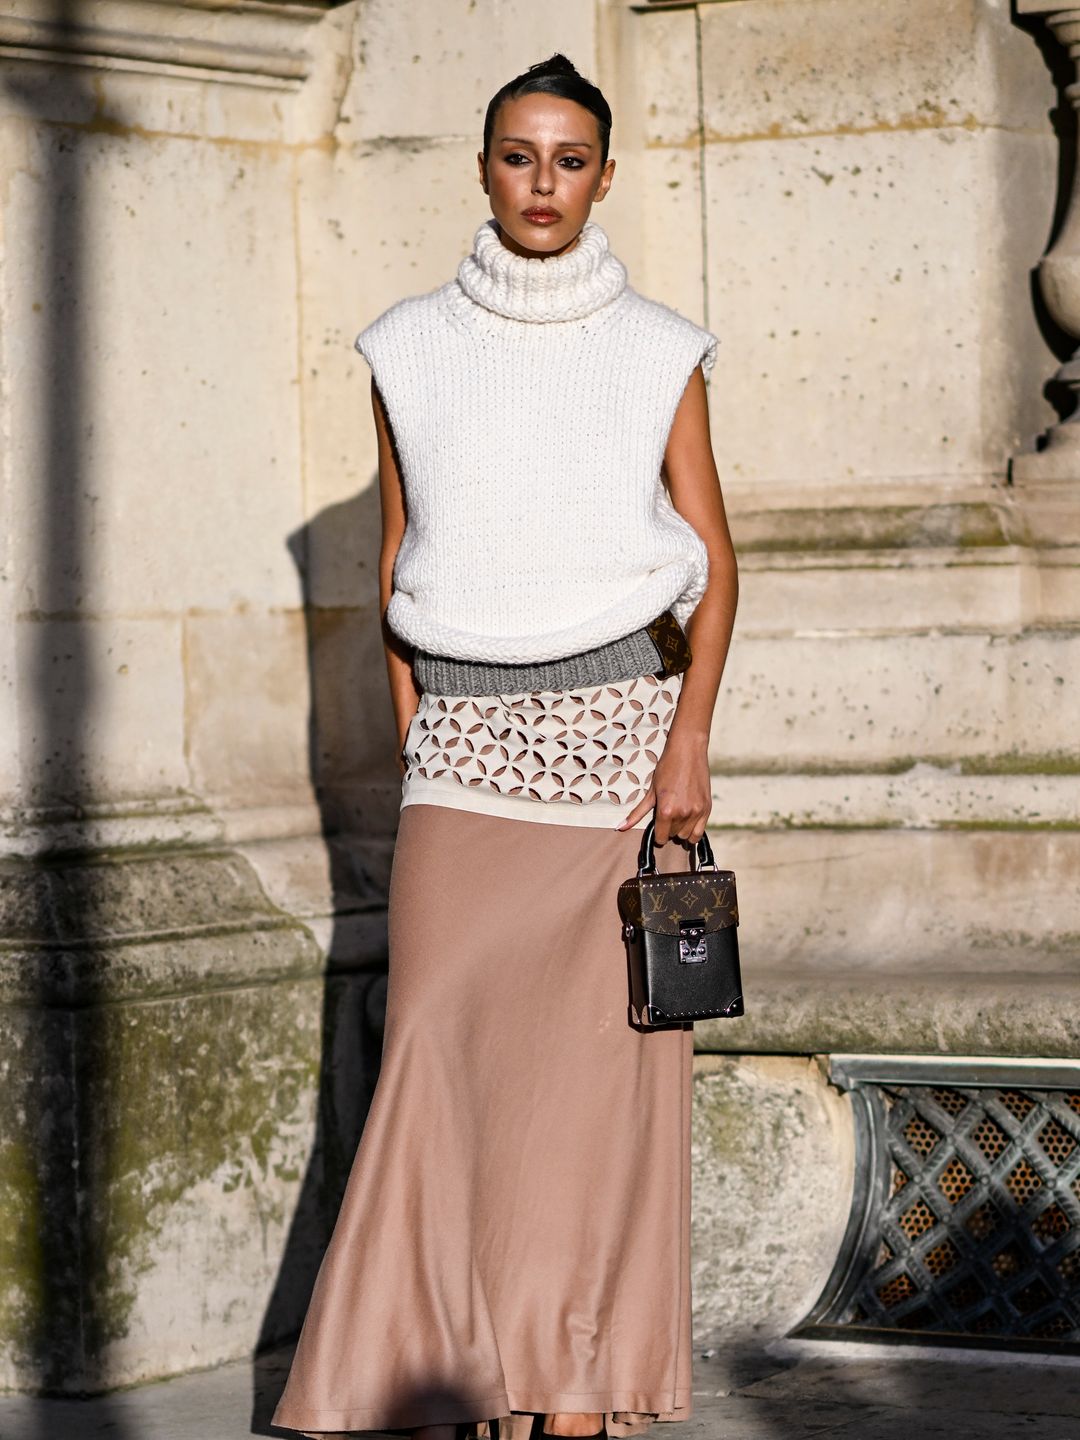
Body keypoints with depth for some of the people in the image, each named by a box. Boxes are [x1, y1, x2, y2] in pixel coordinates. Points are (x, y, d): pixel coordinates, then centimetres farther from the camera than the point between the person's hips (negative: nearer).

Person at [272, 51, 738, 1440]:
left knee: (596, 1054, -6)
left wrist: (690, 733, -10)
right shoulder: (412, 351, 8)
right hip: (466, 737, 1)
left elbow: (712, 558, 3)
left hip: (615, 716, -1)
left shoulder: (657, 352, 5)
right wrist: (409, 743, 8)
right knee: (445, 1047, -11)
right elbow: (398, 557, 12)